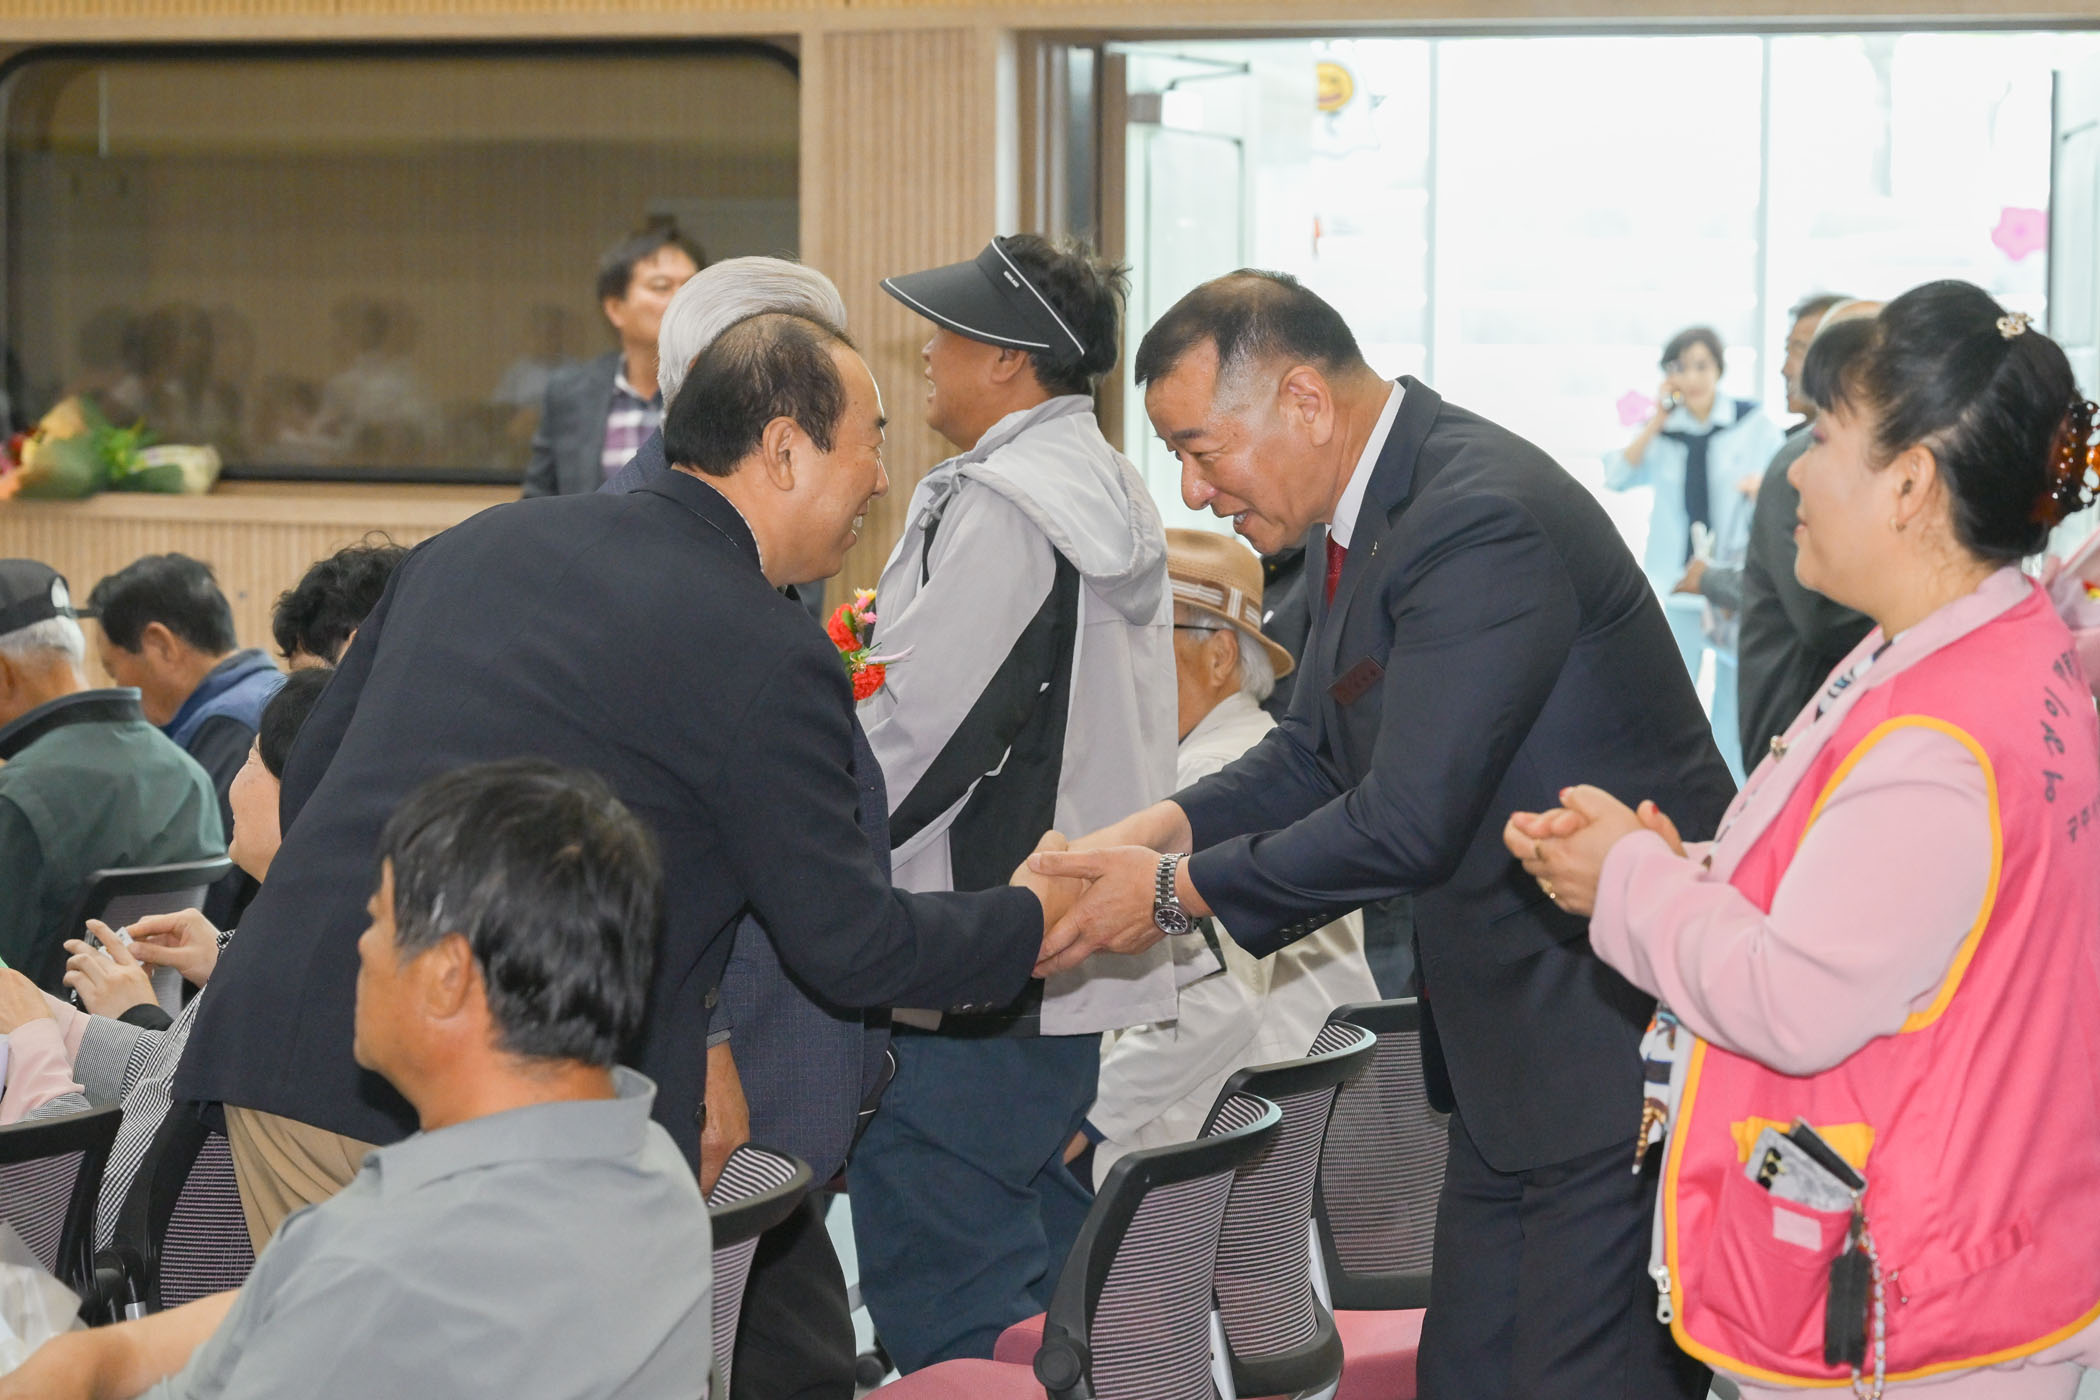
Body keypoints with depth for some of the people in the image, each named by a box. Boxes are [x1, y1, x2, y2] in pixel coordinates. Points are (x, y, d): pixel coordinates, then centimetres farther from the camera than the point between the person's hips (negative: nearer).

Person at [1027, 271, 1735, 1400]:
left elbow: (1408, 821, -25)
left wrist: (1179, 887, -14)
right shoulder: (1367, 512, 9)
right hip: (1508, 1047, 10)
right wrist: (1155, 831, -1)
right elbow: (1315, 754, 17)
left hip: (1616, 1040, -10)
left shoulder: (1483, 522, -23)